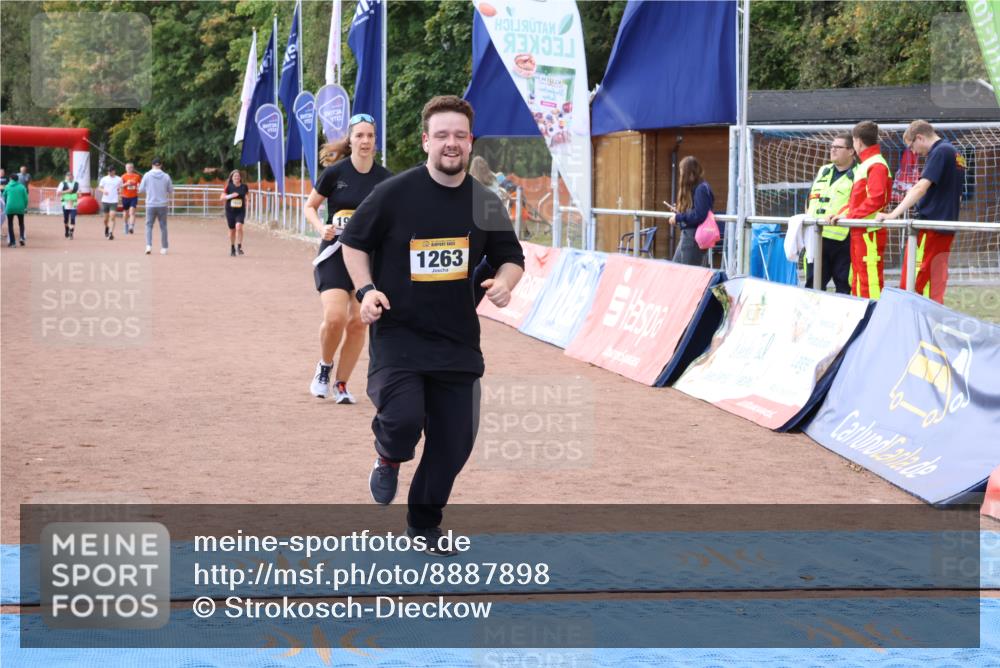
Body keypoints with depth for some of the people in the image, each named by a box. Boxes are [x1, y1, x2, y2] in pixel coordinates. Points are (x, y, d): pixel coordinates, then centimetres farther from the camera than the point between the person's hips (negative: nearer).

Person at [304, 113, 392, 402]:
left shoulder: (384, 177, 1)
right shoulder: (335, 172, -6)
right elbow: (310, 207, 5)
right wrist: (321, 228, -13)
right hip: (334, 255, -3)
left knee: (358, 322, 0)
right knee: (335, 317, -18)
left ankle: (341, 384, 16)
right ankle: (324, 367, 11)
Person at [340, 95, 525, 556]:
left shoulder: (485, 202, 2)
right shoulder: (395, 193, -8)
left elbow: (511, 258, 13)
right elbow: (353, 242, 4)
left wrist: (505, 281, -10)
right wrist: (366, 289, -11)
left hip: (458, 340, 4)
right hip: (397, 333, -4)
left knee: (454, 442, 6)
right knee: (404, 418, -25)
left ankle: (425, 524, 30)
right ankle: (389, 459, 14)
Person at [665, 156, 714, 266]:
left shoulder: (701, 189, -16)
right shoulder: (692, 188, 12)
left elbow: (699, 216, -22)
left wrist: (678, 218, -13)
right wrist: (680, 211, 8)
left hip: (695, 237, -10)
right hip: (687, 235, 10)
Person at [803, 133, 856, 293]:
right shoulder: (823, 171, 20)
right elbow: (811, 198, 27)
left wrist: (839, 215, -25)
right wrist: (808, 217, 13)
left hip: (842, 239, -7)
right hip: (817, 237, 7)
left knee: (844, 285, 0)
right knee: (813, 283, 8)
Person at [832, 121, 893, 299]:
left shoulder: (876, 165, -12)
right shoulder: (864, 165, 17)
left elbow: (876, 199, -22)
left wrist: (850, 215, -18)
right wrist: (841, 214, 8)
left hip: (870, 232, -10)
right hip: (859, 232, 10)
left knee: (870, 282, -11)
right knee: (858, 281, 14)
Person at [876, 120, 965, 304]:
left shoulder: (940, 152, -12)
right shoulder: (955, 154, 17)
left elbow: (921, 187, -23)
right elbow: (956, 198, 24)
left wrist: (893, 214, -26)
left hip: (930, 229, -10)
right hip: (946, 229, 10)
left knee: (913, 284, -8)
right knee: (935, 285, 10)